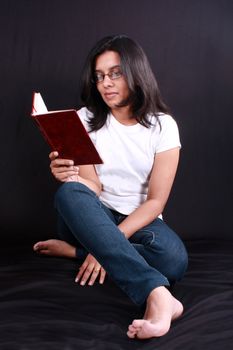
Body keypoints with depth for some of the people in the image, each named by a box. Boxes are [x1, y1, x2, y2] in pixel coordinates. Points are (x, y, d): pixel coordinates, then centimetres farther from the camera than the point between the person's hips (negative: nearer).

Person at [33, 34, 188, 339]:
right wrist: (70, 176, -32)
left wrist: (108, 243, -23)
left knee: (174, 259, -35)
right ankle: (157, 294, -47)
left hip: (140, 221, -1)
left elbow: (156, 201, -11)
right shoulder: (86, 119, -1)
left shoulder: (163, 125, -6)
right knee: (69, 193, -36)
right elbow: (92, 187, -8)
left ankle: (76, 249, -18)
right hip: (94, 218, 2)